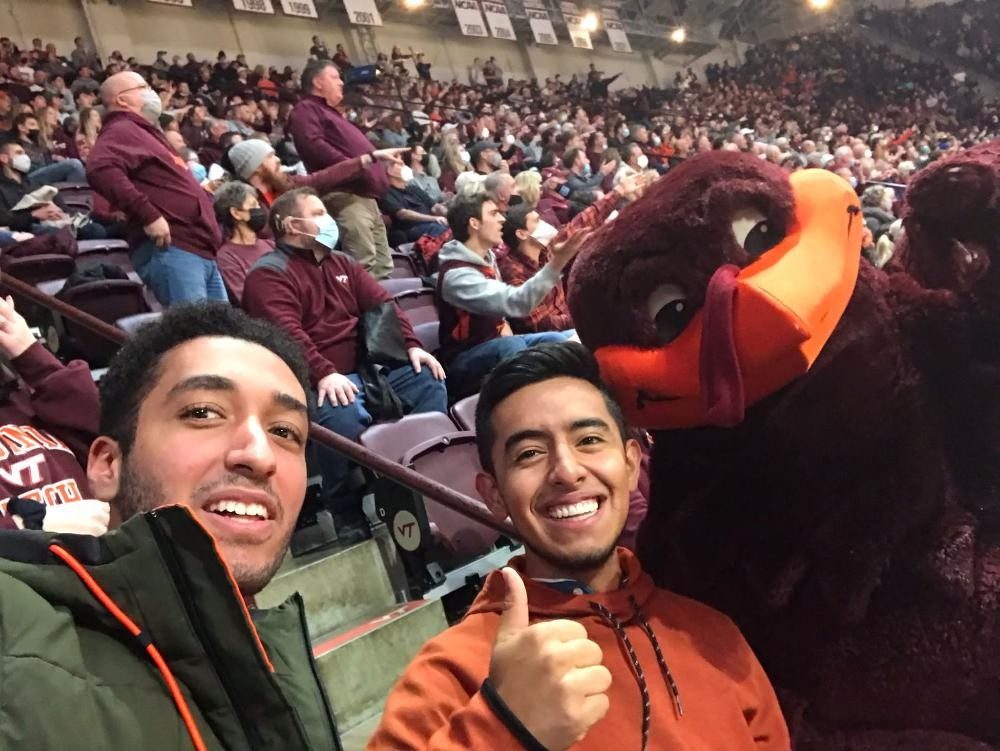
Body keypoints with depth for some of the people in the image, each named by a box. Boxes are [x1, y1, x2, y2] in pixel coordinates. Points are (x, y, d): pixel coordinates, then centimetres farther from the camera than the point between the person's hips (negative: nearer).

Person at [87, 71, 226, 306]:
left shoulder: (145, 131, 28)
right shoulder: (123, 130, -3)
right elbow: (99, 168, -24)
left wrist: (201, 191, 21)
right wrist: (148, 215, -26)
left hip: (202, 251, 10)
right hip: (169, 249, -10)